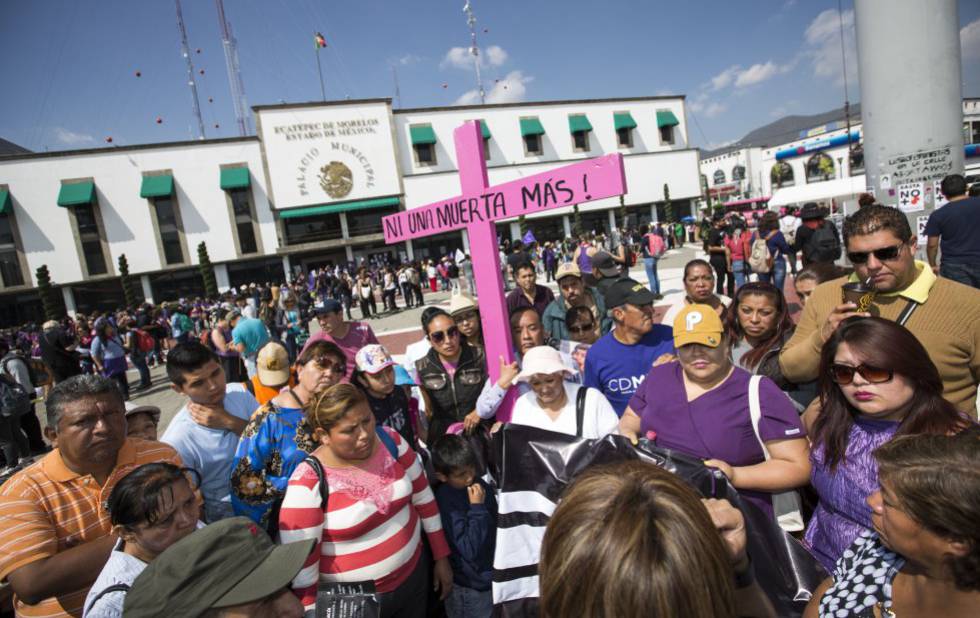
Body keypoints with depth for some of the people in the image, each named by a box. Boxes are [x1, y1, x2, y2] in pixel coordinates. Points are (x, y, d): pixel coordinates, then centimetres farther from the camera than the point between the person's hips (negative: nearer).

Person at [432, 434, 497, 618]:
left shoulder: (478, 484, -5)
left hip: (490, 575, 6)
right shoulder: (446, 501, -24)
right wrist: (477, 508, -26)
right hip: (470, 587, -6)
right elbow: (471, 550, -25)